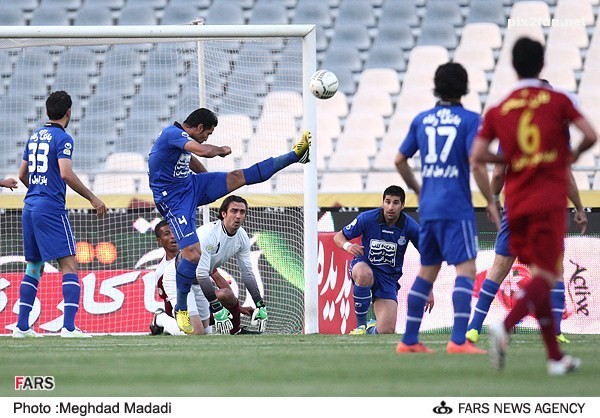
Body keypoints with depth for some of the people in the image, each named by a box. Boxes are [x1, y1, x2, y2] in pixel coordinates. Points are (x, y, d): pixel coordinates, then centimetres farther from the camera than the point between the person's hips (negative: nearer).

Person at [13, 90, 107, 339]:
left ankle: (22, 326, 11)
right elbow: (66, 174, -19)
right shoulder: (62, 138, -8)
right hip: (52, 209, -8)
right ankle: (69, 326, -19)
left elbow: (22, 174, 20)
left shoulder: (34, 137, 15)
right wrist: (93, 199, -13)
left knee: (34, 267, 14)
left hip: (30, 207, 8)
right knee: (69, 266, -8)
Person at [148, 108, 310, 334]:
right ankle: (181, 309, 0)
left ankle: (295, 155, 3)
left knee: (238, 177, 0)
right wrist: (222, 150, -13)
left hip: (192, 185, 9)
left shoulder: (181, 136, 9)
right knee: (193, 252, -16)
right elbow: (205, 151, -35)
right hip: (173, 199, -9)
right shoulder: (172, 133, -22)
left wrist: (210, 180, 45)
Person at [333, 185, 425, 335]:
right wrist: (348, 246, -28)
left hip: (389, 278, 2)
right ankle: (361, 325, -22)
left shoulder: (410, 226, -10)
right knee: (364, 274, -43)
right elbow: (338, 236, -3)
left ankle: (371, 329, 30)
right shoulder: (367, 218, -13)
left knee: (386, 332, -12)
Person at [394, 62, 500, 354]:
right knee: (466, 270, -8)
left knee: (427, 272, 16)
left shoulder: (421, 120, 10)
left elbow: (400, 160, 14)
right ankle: (458, 341, -20)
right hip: (456, 208, -6)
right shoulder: (470, 120, -6)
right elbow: (477, 165, -14)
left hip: (427, 207, 6)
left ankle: (409, 341, 18)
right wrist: (491, 202, -4)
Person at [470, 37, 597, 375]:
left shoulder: (498, 110, 4)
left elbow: (477, 155, -3)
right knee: (546, 277, -5)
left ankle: (556, 357, 13)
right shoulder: (558, 100, -2)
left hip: (516, 204, 4)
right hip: (550, 201, -4)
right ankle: (506, 327, -31)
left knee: (539, 276, 13)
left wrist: (510, 160, 12)